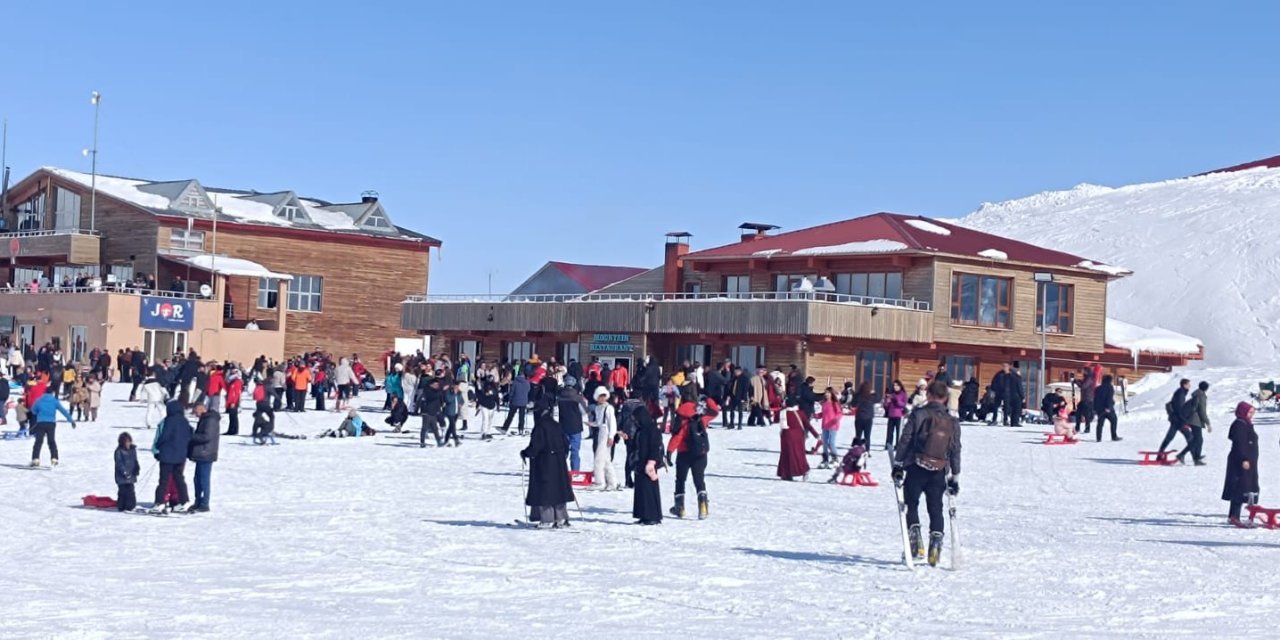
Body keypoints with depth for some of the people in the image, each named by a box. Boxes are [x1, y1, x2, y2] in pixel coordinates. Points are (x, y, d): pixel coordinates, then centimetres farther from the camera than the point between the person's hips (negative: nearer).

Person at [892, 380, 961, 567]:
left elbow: (905, 440, -6)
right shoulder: (953, 423, 7)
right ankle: (936, 540, -5)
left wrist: (898, 464, 0)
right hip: (938, 473, 3)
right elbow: (955, 451, 10)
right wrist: (955, 477, 16)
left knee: (912, 505, 9)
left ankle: (915, 539, -6)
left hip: (916, 469, -2)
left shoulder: (919, 414, -4)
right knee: (936, 510, 9)